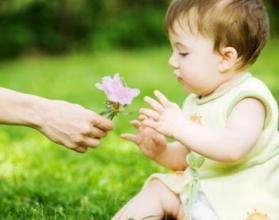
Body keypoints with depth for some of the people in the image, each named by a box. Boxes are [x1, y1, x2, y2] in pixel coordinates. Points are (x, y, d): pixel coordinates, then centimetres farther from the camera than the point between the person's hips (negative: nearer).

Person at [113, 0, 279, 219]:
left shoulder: (248, 99, -18)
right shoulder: (196, 102, 10)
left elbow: (233, 148, -37)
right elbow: (186, 156, 20)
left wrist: (181, 127, -38)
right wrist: (160, 151, 0)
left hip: (247, 200, -9)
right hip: (201, 188, 9)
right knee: (157, 189, 7)